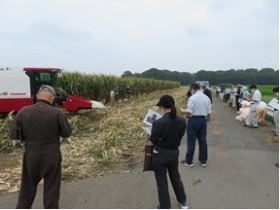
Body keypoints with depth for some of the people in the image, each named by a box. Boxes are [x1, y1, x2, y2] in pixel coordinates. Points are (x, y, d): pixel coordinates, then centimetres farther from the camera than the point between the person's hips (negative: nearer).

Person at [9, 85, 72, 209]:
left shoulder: (24, 112, -8)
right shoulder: (57, 113, -14)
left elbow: (13, 135, -4)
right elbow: (67, 133, -5)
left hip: (31, 155, 2)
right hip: (52, 155, -2)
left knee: (28, 187, 20)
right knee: (52, 187, 14)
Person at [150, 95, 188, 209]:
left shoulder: (159, 123, -25)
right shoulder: (182, 121, -10)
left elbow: (153, 140, -13)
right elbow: (179, 136, 4)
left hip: (160, 154, -5)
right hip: (174, 153, 5)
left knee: (162, 182, 14)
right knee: (175, 177, 27)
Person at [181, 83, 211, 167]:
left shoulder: (192, 98, -14)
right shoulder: (207, 98, 5)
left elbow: (189, 112, -18)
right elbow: (208, 111, 7)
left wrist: (186, 114, 3)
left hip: (194, 120, -5)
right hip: (203, 120, 6)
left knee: (191, 141, 4)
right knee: (203, 140, 13)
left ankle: (189, 161, 13)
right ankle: (203, 161, 22)